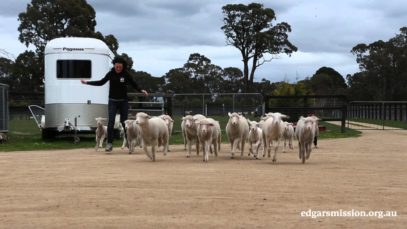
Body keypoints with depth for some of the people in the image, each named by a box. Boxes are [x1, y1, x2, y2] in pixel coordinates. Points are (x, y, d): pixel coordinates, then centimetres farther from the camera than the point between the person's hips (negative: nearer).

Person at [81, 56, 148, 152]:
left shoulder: (126, 74, -6)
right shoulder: (111, 74, -3)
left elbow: (134, 85, 2)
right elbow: (101, 82, 7)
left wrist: (141, 90, -16)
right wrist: (87, 82, 4)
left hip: (123, 101, 0)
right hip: (113, 101, 0)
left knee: (124, 122, 4)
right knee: (111, 122, -8)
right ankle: (109, 143, -5)